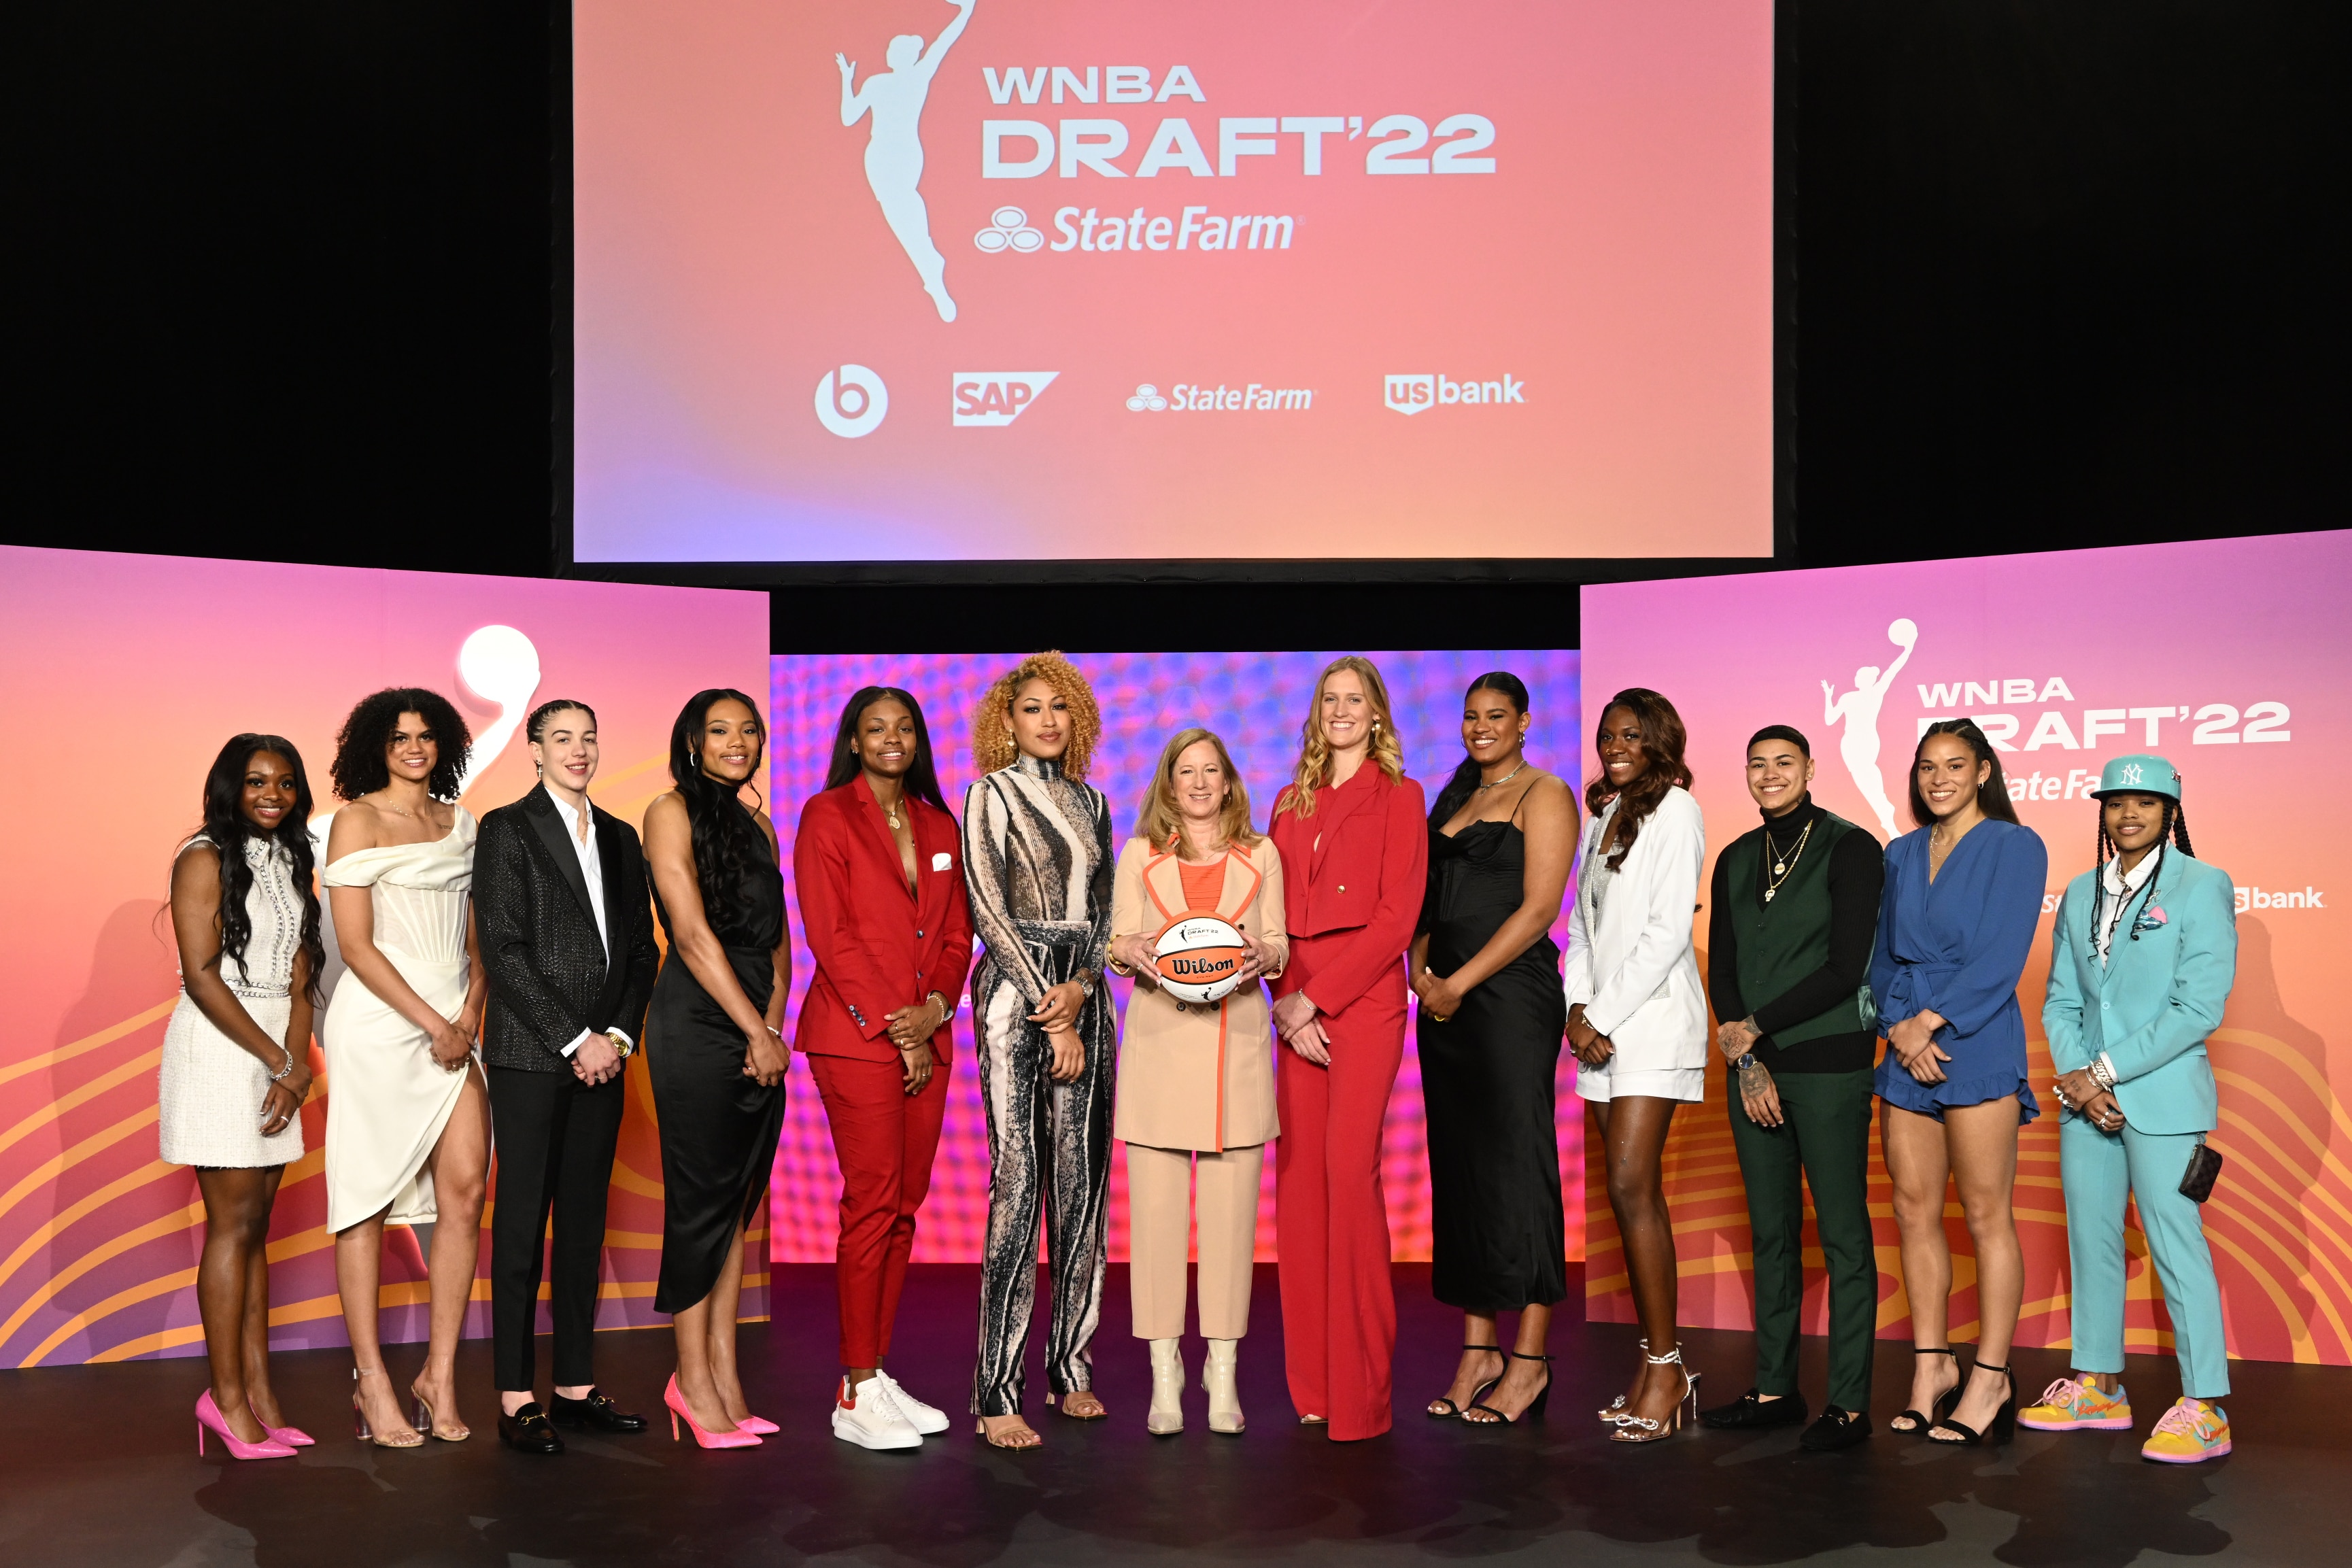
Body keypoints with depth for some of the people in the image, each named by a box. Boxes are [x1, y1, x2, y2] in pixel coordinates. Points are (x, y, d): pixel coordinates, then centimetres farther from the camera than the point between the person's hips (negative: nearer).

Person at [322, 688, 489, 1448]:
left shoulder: (459, 821, 16)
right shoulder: (358, 821, 0)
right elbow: (356, 944, -7)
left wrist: (471, 1010, 1)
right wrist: (433, 1023, -10)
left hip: (455, 1021, 5)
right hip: (380, 1021, -5)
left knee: (465, 1187, -4)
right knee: (369, 1198, -1)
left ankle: (439, 1376, 5)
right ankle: (372, 1382, 8)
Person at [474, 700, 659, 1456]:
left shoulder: (620, 837, 15)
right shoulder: (508, 829, -1)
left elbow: (642, 946, 14)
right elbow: (504, 950, -9)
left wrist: (620, 1036, -1)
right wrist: (574, 1041, -12)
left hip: (604, 1056, 5)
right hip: (530, 1055, -5)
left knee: (585, 1220, 8)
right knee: (522, 1220, -1)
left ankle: (576, 1386, 15)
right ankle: (516, 1399, 4)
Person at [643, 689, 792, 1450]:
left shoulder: (757, 824, 17)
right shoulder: (672, 811, -4)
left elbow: (778, 935, 14)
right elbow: (694, 932, -11)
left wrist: (774, 1025, -1)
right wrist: (757, 1031, -12)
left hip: (759, 1026, 7)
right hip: (697, 1023, -7)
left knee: (741, 1199, 7)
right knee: (701, 1197, -2)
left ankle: (723, 1375, 12)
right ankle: (695, 1380, 7)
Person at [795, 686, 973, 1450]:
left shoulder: (938, 826, 17)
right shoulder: (828, 815, -1)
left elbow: (957, 933, 14)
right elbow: (830, 934, -8)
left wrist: (935, 1010, -4)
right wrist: (894, 1030, -11)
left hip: (926, 1038, 6)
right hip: (855, 1036, -6)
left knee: (905, 1204, 6)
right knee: (873, 1202, -7)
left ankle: (879, 1373, 15)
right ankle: (856, 1394, 0)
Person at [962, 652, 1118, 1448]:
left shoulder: (1091, 801, 16)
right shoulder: (991, 796, 0)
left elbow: (1103, 910, 14)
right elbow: (991, 911, -7)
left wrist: (1081, 987, -5)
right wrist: (1051, 1018, -10)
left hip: (1083, 994, 6)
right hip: (1014, 993, -6)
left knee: (1083, 1180, 5)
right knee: (1018, 1180, -10)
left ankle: (1070, 1367, 14)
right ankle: (997, 1397, -6)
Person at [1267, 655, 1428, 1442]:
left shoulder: (1397, 798, 3)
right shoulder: (1291, 803, 18)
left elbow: (1396, 917, -5)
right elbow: (1274, 914, 14)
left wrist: (1315, 997, -11)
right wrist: (1286, 1004, -2)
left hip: (1364, 1000, -5)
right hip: (1295, 1008, 5)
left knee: (1349, 1166, -14)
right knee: (1298, 1173, 0)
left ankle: (1359, 1393, -7)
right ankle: (1310, 1385, 7)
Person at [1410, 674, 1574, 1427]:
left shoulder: (1544, 794, -2)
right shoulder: (1452, 799, 20)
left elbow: (1538, 907, -11)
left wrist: (1461, 983, -13)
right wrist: (1420, 969, 2)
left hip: (1512, 996, -7)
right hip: (1444, 999, 7)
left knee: (1514, 1163, -7)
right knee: (1458, 1164, 6)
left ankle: (1529, 1360, -1)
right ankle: (1479, 1349, 12)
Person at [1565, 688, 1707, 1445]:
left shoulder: (1675, 810, -4)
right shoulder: (1602, 813, 19)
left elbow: (1667, 930, -12)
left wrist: (1605, 1015, -12)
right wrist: (1577, 1007, 3)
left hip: (1654, 1017, -7)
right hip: (1600, 1025, 7)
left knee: (1631, 1185, -13)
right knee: (1635, 1192, 6)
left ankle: (1665, 1367, -7)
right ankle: (1659, 1361, 10)